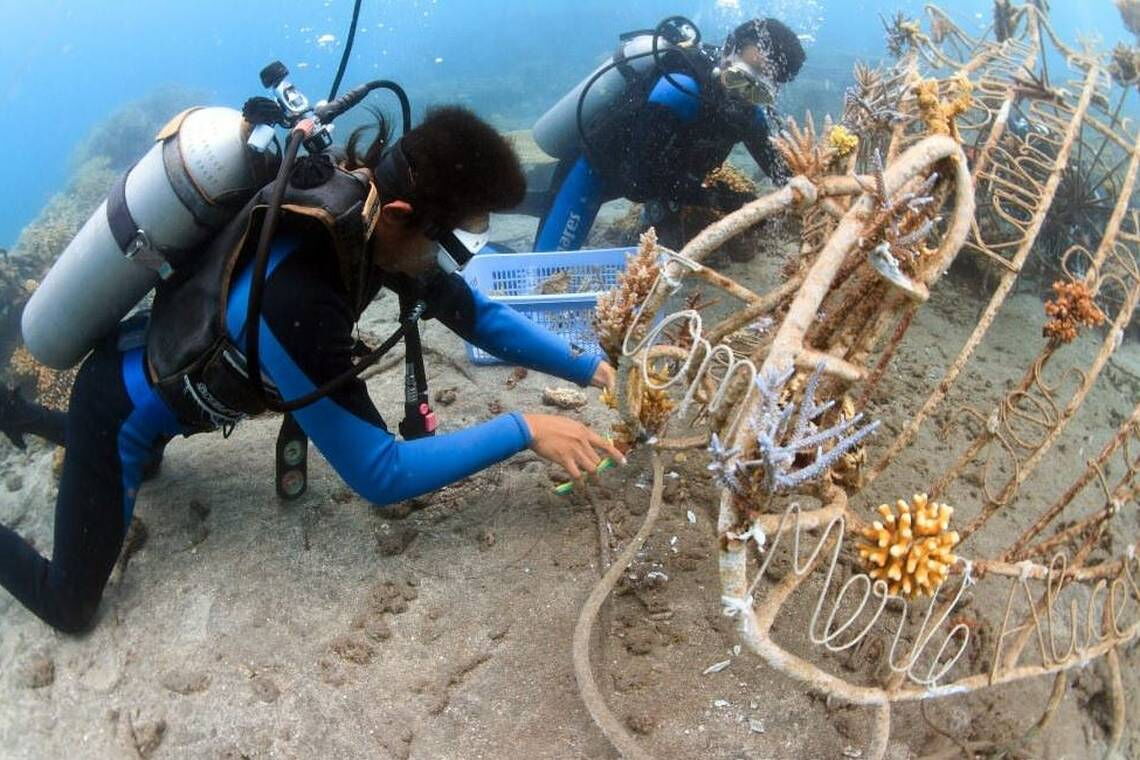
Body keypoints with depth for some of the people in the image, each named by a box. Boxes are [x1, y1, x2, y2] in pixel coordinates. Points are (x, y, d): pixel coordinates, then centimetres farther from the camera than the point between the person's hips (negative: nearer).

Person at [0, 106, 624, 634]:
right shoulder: (293, 304, -44)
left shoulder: (363, 205, -20)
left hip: (163, 366, 8)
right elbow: (379, 476, -35)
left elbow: (474, 312, -6)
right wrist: (522, 431, -33)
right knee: (70, 607, 6)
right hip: (120, 405, -8)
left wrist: (589, 368, -12)